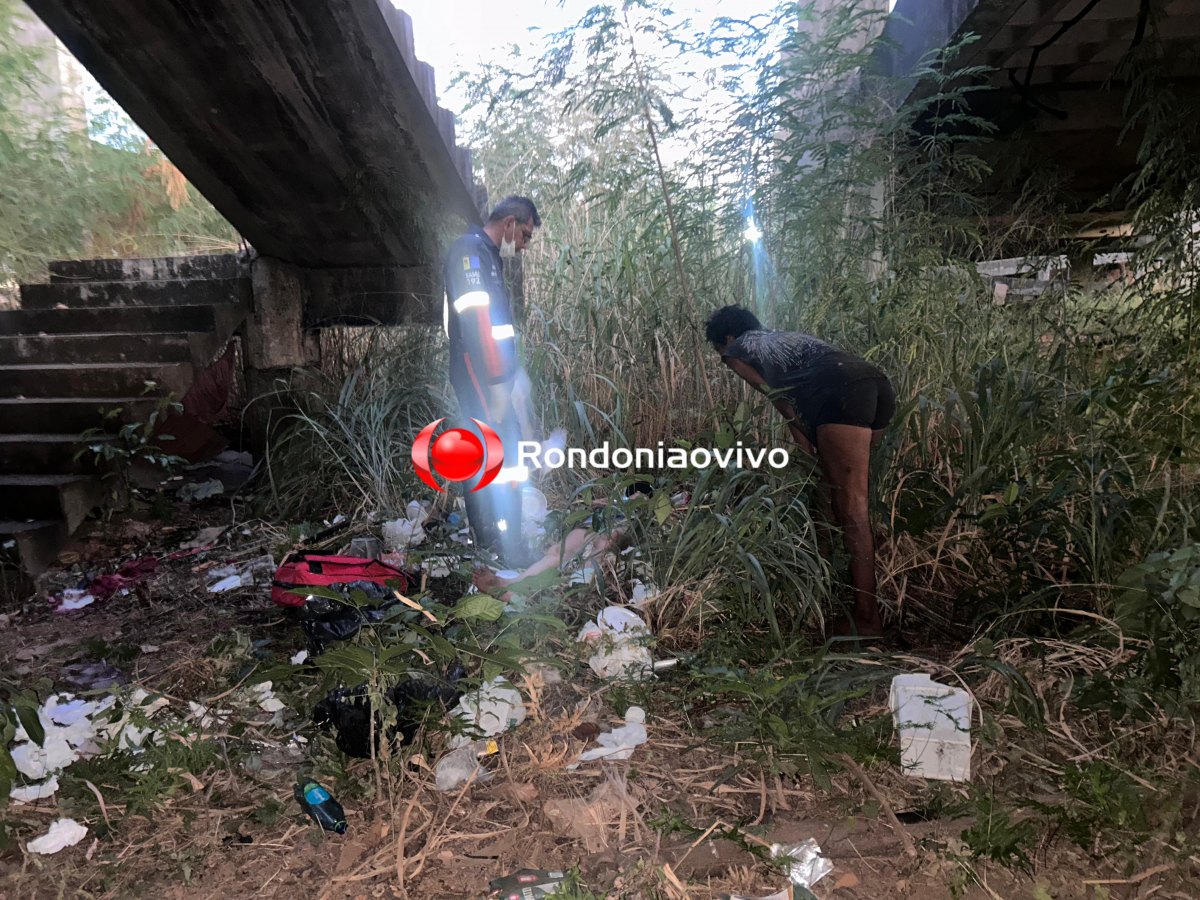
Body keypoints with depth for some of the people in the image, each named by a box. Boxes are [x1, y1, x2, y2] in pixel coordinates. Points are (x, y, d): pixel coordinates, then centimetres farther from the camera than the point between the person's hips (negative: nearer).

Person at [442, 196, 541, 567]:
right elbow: (475, 322, -20)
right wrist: (497, 384, -23)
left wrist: (513, 371, 17)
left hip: (493, 374, 10)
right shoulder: (469, 252, -10)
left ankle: (486, 540, 22)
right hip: (480, 374, -10)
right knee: (504, 456, -11)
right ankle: (509, 549, -7)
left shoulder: (487, 257, 21)